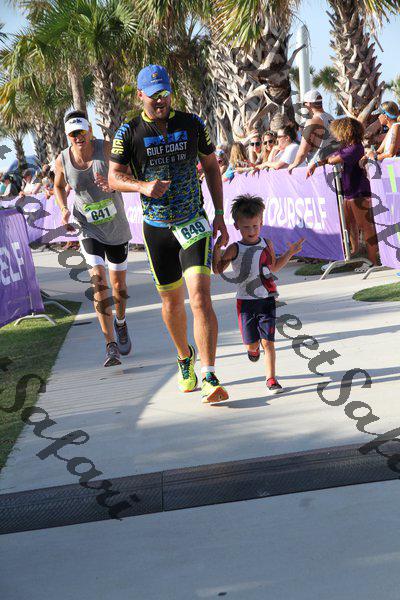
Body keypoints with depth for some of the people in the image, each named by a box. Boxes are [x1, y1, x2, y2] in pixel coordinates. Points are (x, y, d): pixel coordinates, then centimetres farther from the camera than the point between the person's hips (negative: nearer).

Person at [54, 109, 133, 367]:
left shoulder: (107, 149, -16)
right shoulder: (63, 160, -9)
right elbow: (59, 186, 12)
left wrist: (113, 186, -46)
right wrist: (64, 209, -6)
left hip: (117, 229, 0)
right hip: (89, 230, 0)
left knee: (119, 285, 14)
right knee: (98, 282, -18)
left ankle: (120, 322, 46)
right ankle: (111, 346, -15)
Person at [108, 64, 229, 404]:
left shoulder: (192, 124, 0)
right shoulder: (129, 133, -2)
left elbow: (211, 166, 11)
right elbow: (114, 177, 1)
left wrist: (220, 215, 7)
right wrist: (143, 187, -21)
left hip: (194, 221, -1)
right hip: (157, 227, 1)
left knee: (200, 296, -17)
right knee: (171, 300, 13)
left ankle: (210, 378, -20)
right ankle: (185, 358, 40)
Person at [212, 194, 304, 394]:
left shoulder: (267, 245, 5)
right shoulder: (235, 249, -5)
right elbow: (217, 269, -9)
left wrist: (290, 253, 12)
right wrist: (217, 248, -22)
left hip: (267, 300, 1)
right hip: (245, 301, -1)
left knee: (268, 341, -5)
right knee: (252, 343, 6)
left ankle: (271, 378, 1)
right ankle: (253, 349, 43)